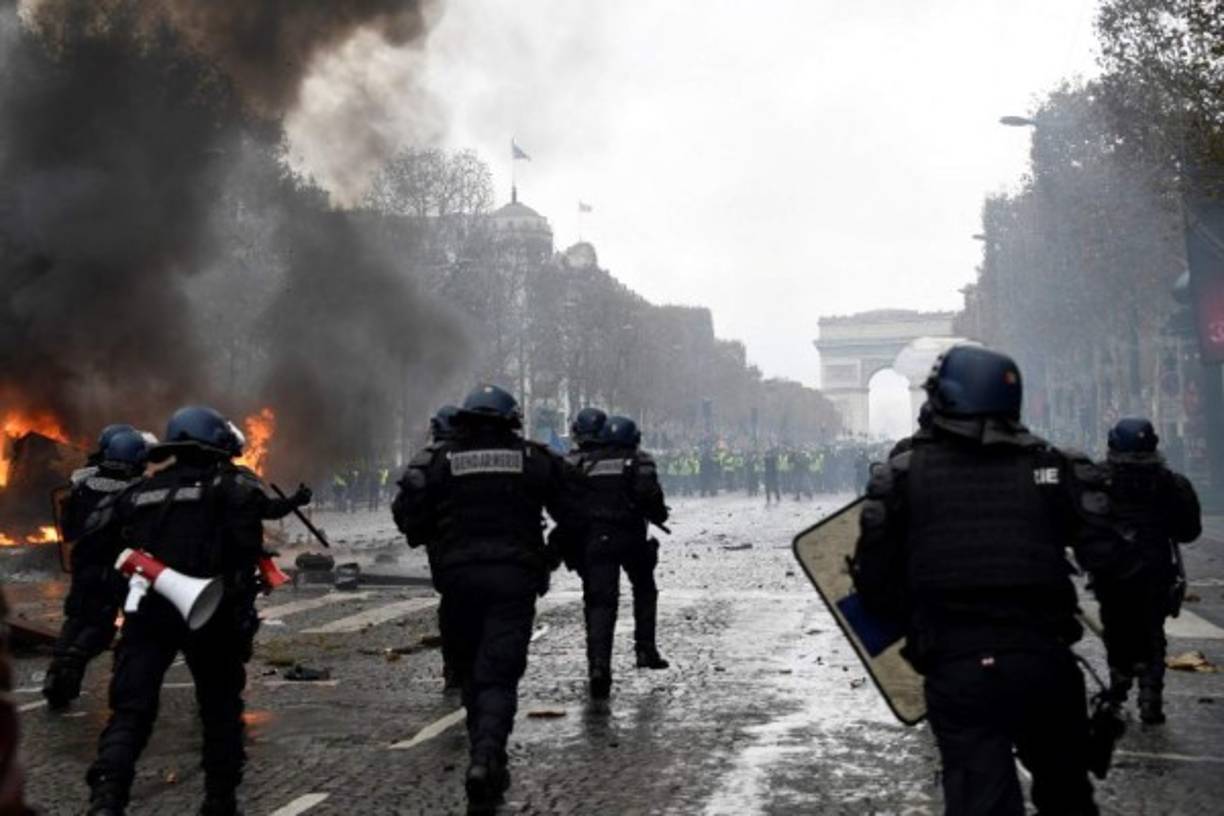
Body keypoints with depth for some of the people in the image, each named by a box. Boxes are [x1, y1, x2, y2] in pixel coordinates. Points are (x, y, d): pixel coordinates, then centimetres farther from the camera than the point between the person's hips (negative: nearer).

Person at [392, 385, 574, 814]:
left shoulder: (438, 459, 4)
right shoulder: (534, 458, 5)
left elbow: (408, 515, 1)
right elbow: (570, 513, 8)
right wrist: (552, 554, 24)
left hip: (459, 578, 1)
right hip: (514, 578, -1)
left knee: (472, 671, 18)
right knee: (499, 675, -4)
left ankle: (486, 758, 22)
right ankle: (487, 758, -25)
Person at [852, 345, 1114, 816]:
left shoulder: (902, 476, 0)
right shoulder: (1053, 466, 4)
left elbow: (875, 585, 1)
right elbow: (1107, 556, -4)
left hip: (956, 671, -2)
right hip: (1046, 663, 2)